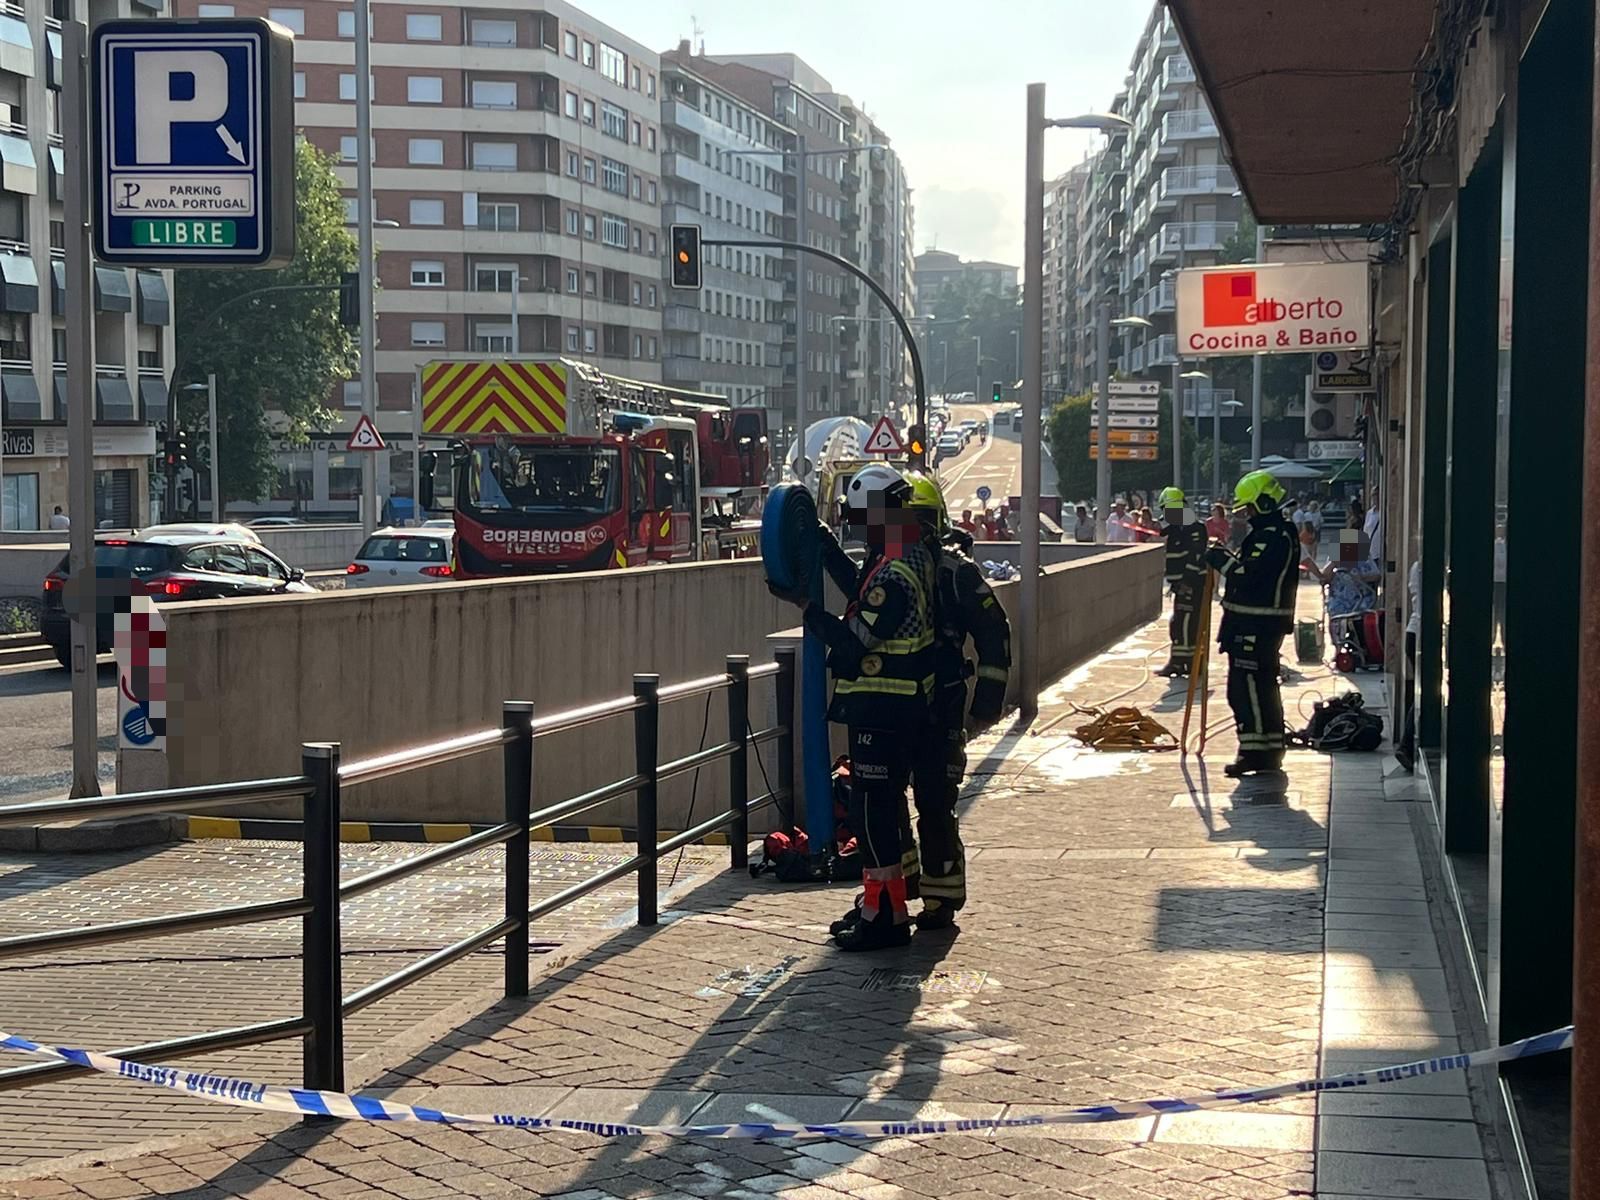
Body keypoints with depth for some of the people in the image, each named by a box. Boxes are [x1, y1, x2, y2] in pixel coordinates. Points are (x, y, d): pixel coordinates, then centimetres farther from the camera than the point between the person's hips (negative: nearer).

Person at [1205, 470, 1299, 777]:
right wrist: (1229, 558, 8)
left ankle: (1254, 750, -10)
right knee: (1264, 685, 15)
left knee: (1246, 686, -10)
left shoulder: (1273, 537, -17)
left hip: (1256, 624, -11)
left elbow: (1250, 575, -23)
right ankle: (1270, 750, 21)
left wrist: (1222, 560, -13)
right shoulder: (1272, 533, 17)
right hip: (1259, 622, 11)